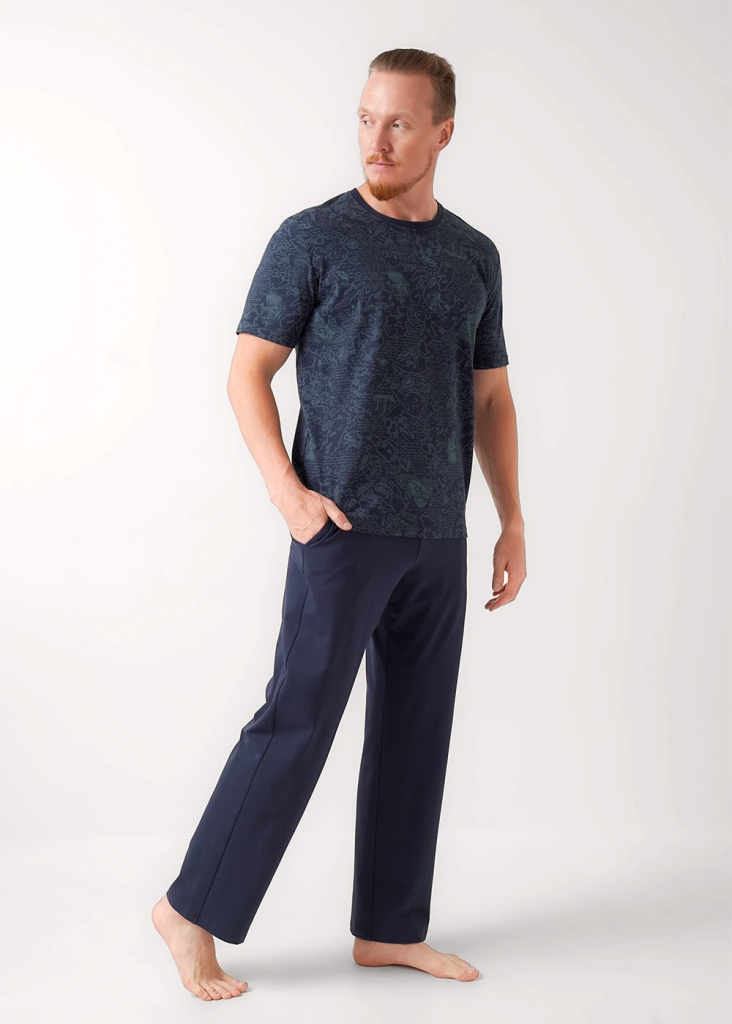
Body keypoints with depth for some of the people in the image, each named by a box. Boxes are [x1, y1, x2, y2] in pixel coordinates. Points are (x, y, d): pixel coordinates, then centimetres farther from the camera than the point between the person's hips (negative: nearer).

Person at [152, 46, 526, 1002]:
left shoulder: (475, 256, 12)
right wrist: (287, 491, -14)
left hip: (439, 540, 5)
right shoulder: (314, 238, -3)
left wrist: (513, 521, 11)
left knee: (416, 733, 9)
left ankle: (388, 928, 22)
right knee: (298, 721, -4)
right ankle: (192, 908, 11)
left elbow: (490, 396, 16)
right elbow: (247, 371, -3)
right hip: (345, 531, -5)